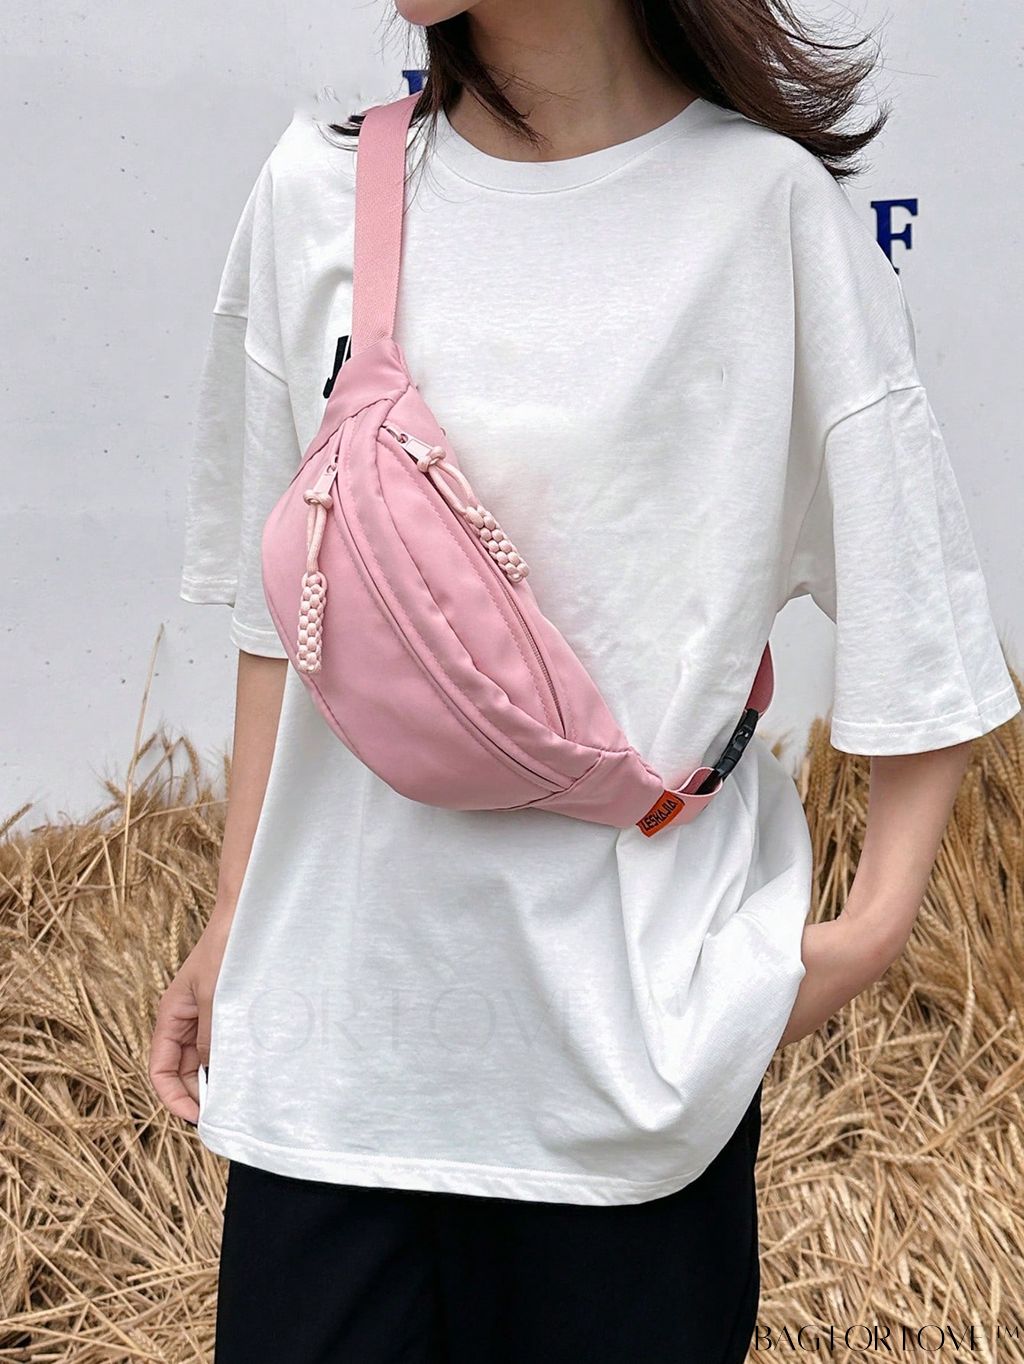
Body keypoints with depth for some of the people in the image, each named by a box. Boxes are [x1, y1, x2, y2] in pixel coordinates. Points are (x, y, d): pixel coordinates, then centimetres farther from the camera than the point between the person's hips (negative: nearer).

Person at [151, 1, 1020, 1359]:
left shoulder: (772, 205, -7)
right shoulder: (318, 191, 4)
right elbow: (282, 611, 10)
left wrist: (876, 921, -13)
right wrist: (233, 923, 12)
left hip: (640, 1014, -2)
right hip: (332, 1011, 3)